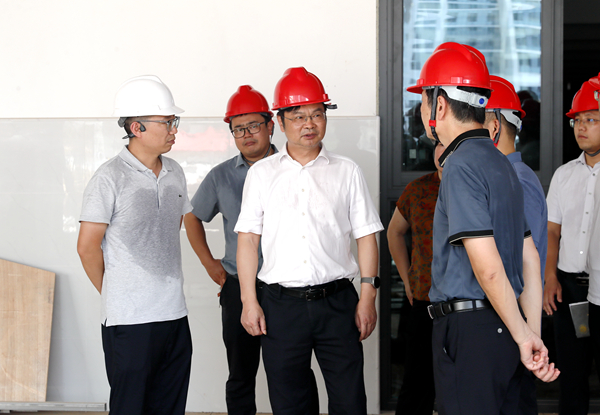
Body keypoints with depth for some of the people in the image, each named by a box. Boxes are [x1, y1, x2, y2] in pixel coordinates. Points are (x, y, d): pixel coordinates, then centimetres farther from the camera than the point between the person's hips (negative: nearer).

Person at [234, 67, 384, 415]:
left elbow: (366, 236, 6)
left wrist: (368, 297, -1)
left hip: (337, 302, 0)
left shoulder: (347, 172, 8)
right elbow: (248, 239, 6)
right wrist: (249, 301, 0)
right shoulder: (262, 174, 8)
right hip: (281, 304, 0)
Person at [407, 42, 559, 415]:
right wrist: (534, 334, 12)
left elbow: (487, 267, -19)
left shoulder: (462, 166, -13)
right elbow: (530, 258, 15)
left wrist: (523, 335, -10)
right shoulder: (501, 163, 15)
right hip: (502, 329, 9)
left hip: (470, 328, -9)